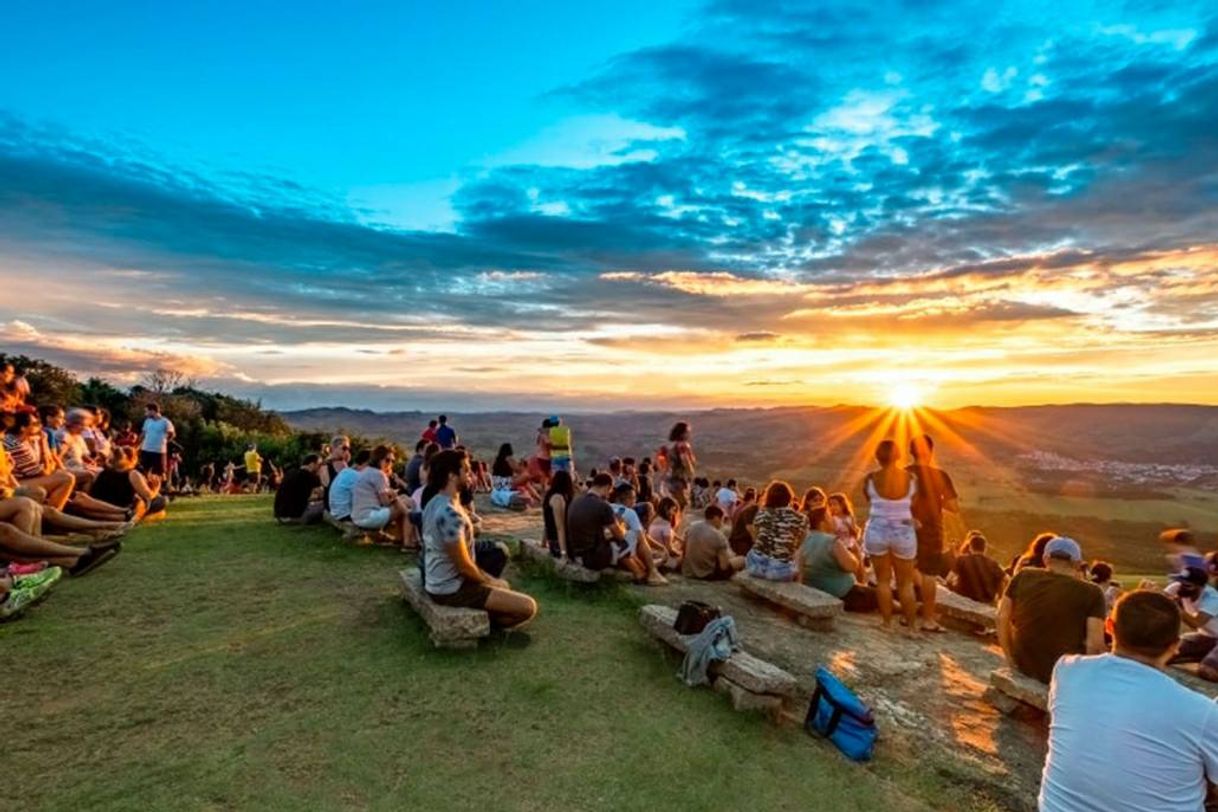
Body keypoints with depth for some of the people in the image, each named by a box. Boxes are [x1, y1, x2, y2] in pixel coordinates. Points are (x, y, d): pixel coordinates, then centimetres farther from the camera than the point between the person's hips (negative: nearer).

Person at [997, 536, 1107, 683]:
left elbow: (1002, 617, 3)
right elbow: (1095, 644, -15)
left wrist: (1010, 658, 13)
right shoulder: (1090, 593, -9)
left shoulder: (1023, 576, 0)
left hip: (1023, 666, 4)